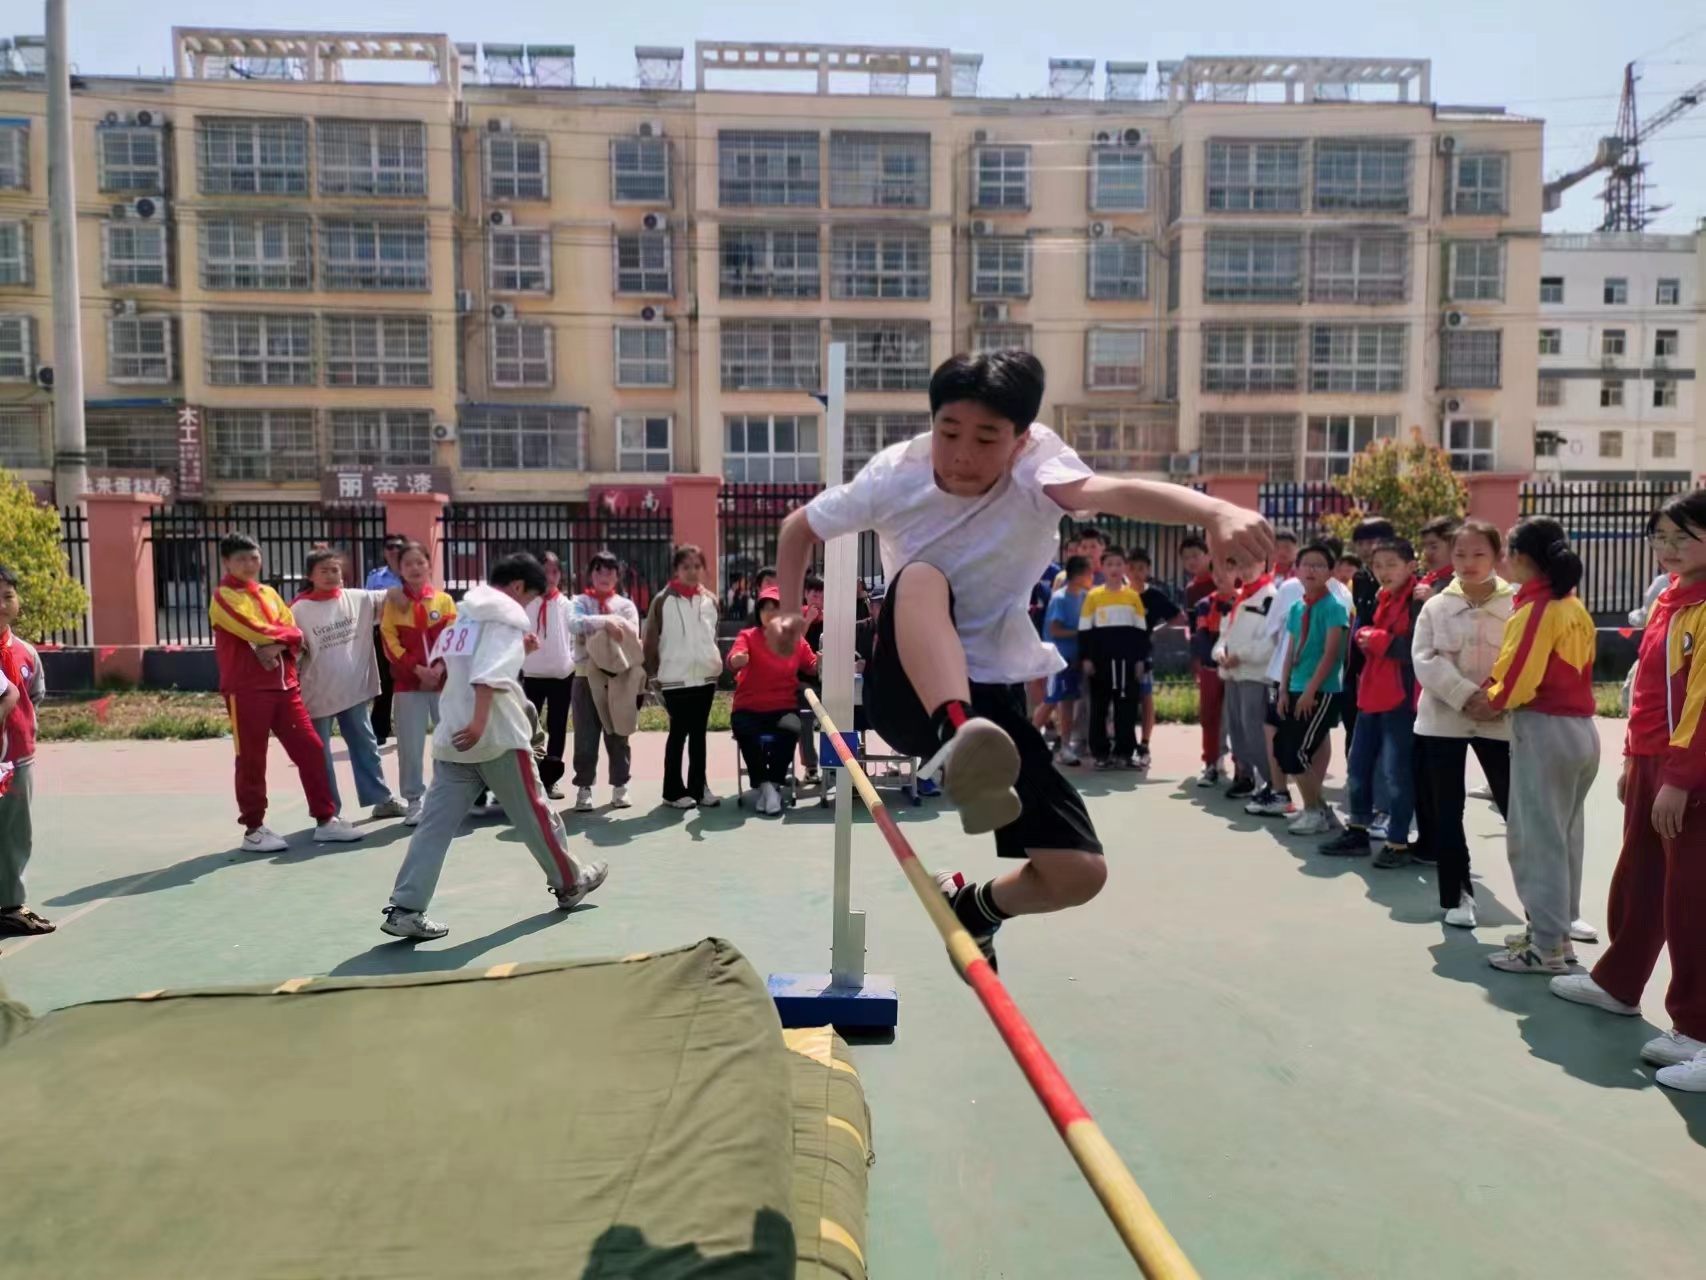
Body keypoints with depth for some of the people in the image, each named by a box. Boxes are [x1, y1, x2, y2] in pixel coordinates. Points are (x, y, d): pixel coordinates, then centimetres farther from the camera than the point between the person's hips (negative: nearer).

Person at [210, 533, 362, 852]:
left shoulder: (269, 593, 16)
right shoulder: (224, 596, -5)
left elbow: (295, 632, 8)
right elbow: (254, 630, -18)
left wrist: (277, 644, -12)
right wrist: (284, 634, -2)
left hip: (285, 685, 7)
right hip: (246, 690, -6)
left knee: (311, 749, 5)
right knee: (251, 762, 1)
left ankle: (326, 820, 12)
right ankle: (254, 829, 12)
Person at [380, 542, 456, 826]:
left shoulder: (444, 600, 6)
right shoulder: (393, 602, 4)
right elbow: (391, 643, -2)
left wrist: (439, 667, -14)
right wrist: (417, 669, -13)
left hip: (444, 680, 1)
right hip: (408, 682, -1)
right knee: (410, 746, 0)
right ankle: (414, 802, 9)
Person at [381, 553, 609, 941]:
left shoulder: (461, 616, 18)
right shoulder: (507, 616, -7)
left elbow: (440, 668, 21)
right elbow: (490, 675, -21)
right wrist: (480, 721, -30)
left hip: (451, 738, 7)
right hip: (498, 737, -7)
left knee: (435, 825, 2)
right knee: (534, 813, 9)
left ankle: (404, 910, -4)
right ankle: (570, 883, 24)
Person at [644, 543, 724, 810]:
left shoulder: (710, 600, 8)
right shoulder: (663, 600, -6)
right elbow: (651, 639, -3)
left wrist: (717, 664, 15)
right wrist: (653, 673, -2)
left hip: (705, 676, 4)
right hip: (675, 678, -4)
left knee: (699, 732, 11)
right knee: (679, 732, 1)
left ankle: (699, 786, 18)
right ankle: (674, 790, 10)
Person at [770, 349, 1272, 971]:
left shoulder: (1036, 470, -14)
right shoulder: (894, 475, -8)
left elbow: (1114, 492, -37)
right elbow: (800, 527, 10)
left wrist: (1215, 511, -56)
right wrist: (790, 610, -5)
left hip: (994, 698, 1)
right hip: (907, 689, -1)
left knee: (1081, 873, -6)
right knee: (921, 579, -33)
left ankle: (973, 908, 25)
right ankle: (957, 742, -52)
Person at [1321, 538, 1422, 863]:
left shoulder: (1418, 600, -12)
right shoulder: (1383, 598, 16)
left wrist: (1377, 640, -14)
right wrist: (1365, 637, -1)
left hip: (1401, 697, -9)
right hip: (1372, 693, 9)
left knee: (1395, 770, -5)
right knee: (1358, 763, 14)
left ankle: (1398, 842, 6)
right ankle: (1357, 831, 25)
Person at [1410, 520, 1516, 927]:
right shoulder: (1436, 606, 3)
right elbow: (1425, 660, -6)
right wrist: (1466, 696, -18)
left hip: (1501, 720, -1)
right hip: (1443, 718, 1)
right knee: (1447, 811, 6)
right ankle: (1457, 895, 18)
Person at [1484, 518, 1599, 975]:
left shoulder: (1534, 608, -15)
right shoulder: (1574, 608, 11)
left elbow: (1515, 681, -18)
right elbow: (1577, 667, 15)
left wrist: (1491, 700, 2)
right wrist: (1502, 693, 10)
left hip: (1543, 730, -9)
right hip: (1580, 728, 9)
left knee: (1535, 839, -2)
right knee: (1562, 837, 16)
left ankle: (1547, 948, 3)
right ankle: (1556, 933, 25)